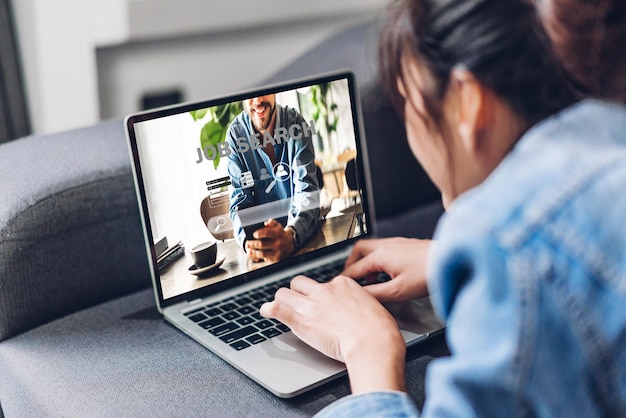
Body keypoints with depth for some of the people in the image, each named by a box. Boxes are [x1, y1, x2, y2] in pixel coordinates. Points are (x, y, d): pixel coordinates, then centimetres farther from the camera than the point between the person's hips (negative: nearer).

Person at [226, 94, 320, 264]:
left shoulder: (296, 123, -11)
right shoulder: (235, 134, -6)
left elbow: (307, 192, -18)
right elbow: (240, 200, -7)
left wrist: (291, 236, -39)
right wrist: (248, 239, -30)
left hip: (306, 237, -3)